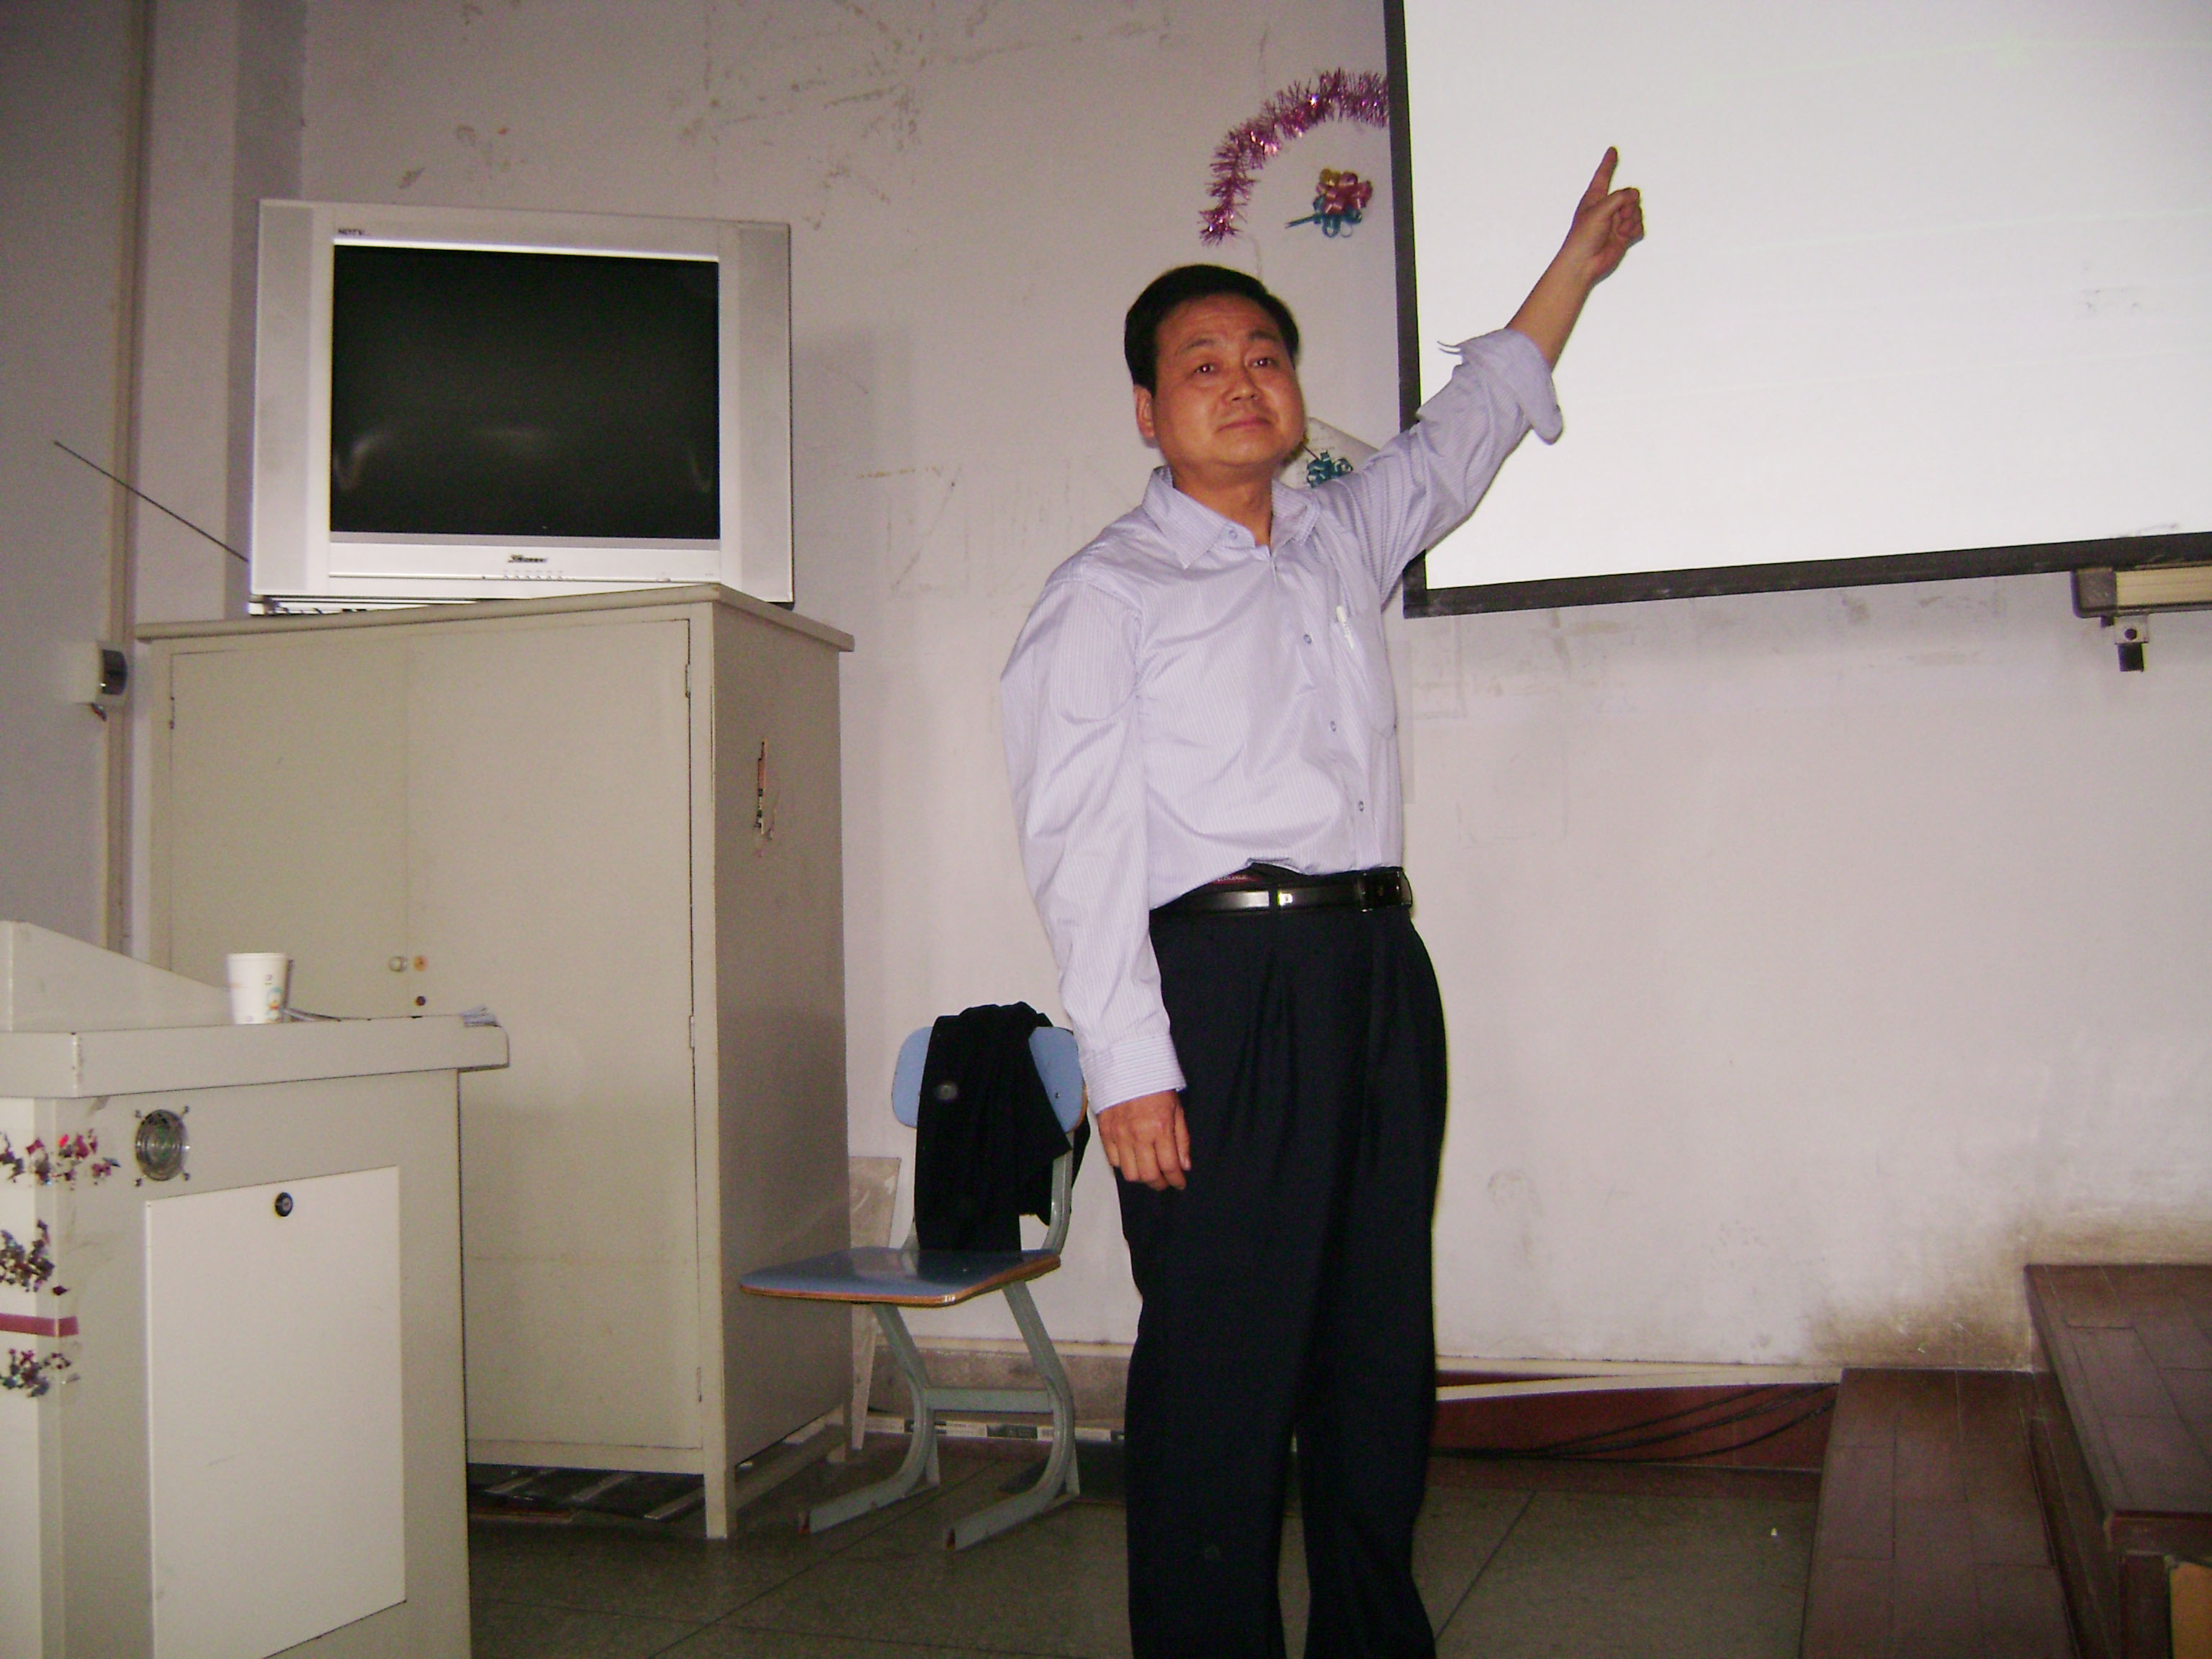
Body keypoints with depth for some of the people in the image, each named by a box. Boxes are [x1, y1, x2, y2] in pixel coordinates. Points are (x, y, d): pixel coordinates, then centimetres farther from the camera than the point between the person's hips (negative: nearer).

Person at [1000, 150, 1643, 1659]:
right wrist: (1128, 1061, -14)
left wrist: (1580, 256, 39)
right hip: (1224, 979, -6)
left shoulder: (1344, 540, 18)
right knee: (1224, 1360, -4)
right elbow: (1081, 841, -6)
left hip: (1378, 966, 6)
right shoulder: (1105, 596, 1)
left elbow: (1472, 427, 36)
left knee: (1381, 1339, 11)